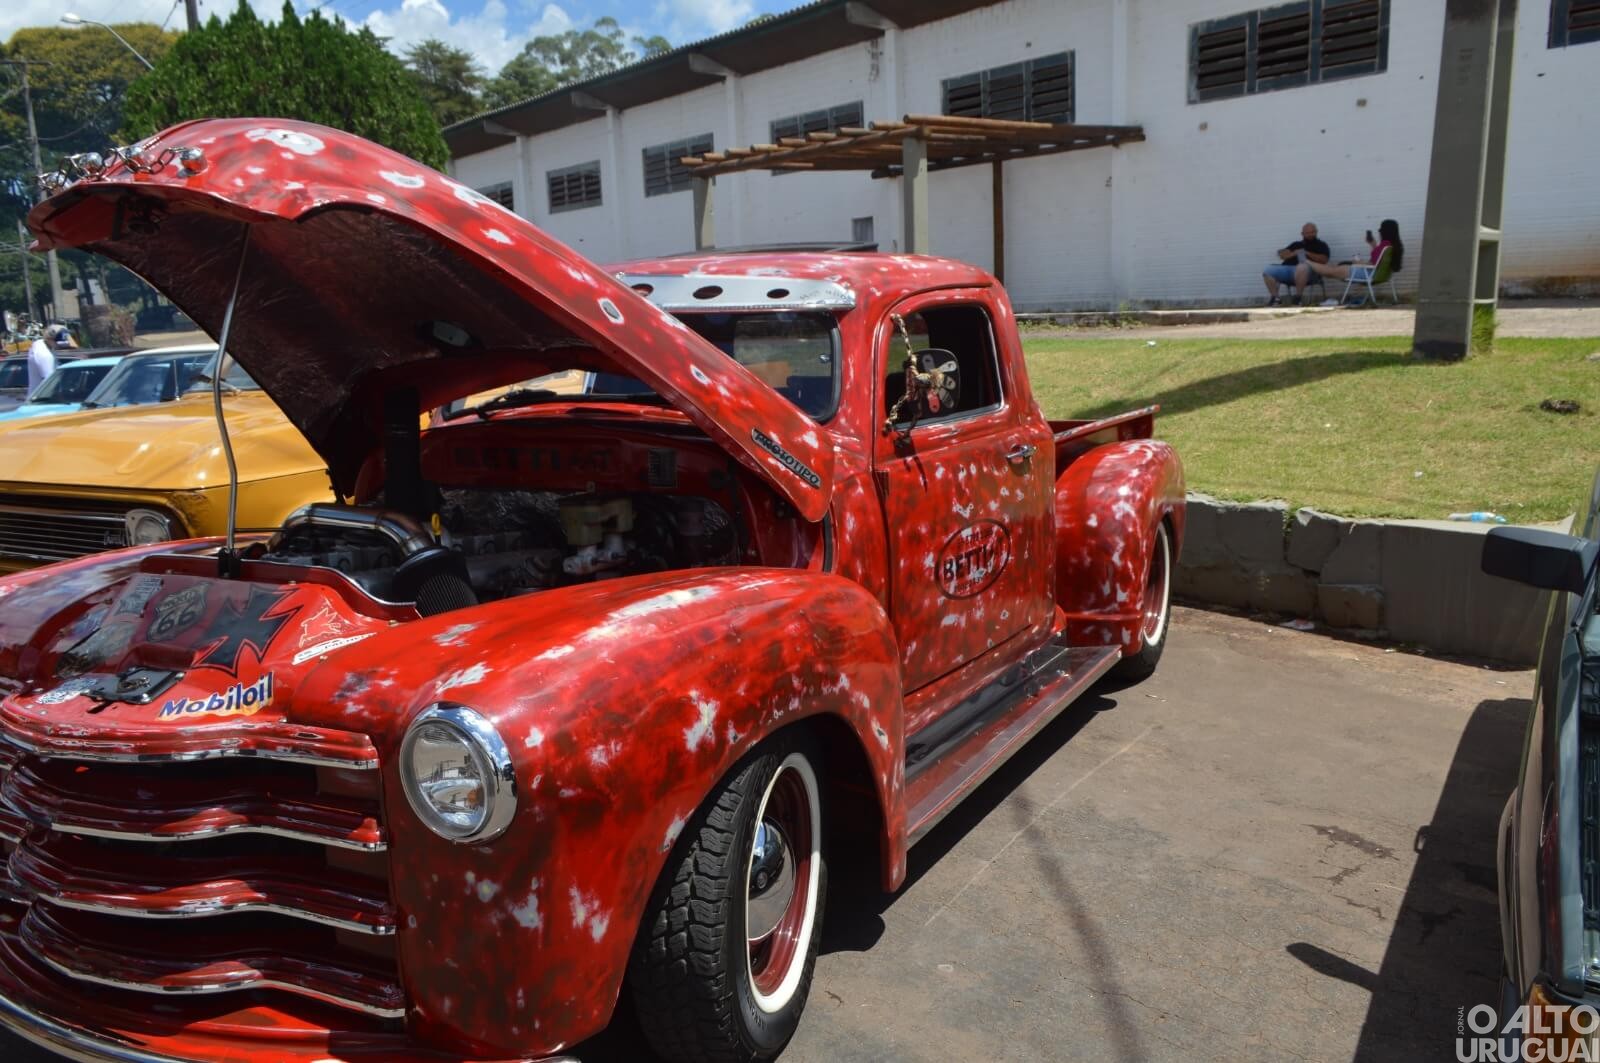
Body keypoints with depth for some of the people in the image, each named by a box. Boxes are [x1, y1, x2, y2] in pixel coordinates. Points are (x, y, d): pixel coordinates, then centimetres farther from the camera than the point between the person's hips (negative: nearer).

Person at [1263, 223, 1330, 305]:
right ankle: (1274, 298, -17)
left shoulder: (1320, 245, 18)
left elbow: (1324, 259, 0)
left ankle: (1297, 297, -34)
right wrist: (1294, 253, -1)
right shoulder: (1296, 244, 30)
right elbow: (1282, 255, 18)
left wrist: (1307, 254, -6)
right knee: (1267, 271, -14)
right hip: (1287, 268, 5)